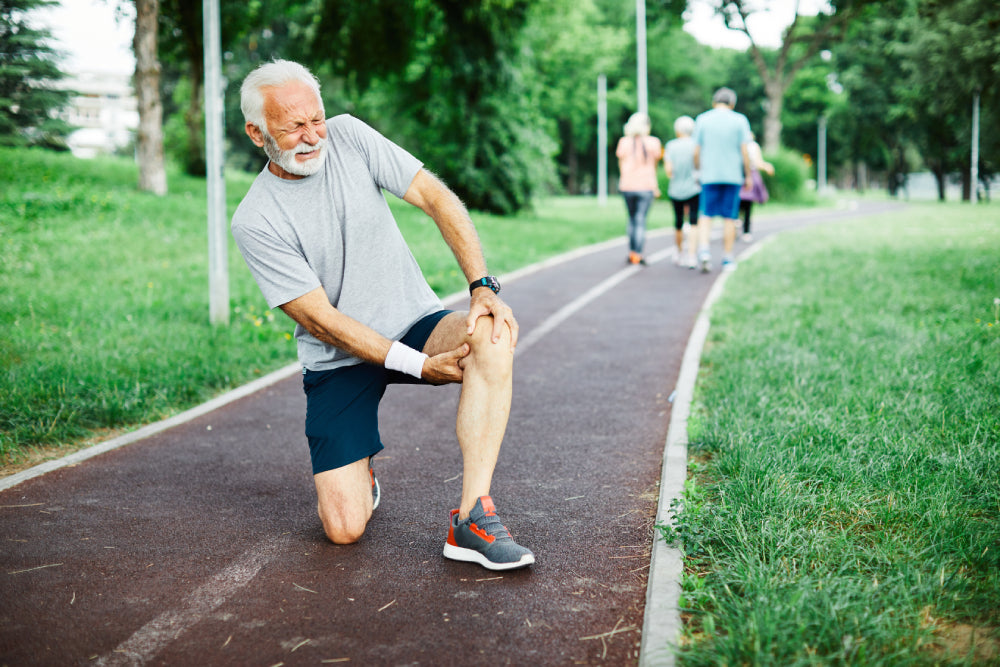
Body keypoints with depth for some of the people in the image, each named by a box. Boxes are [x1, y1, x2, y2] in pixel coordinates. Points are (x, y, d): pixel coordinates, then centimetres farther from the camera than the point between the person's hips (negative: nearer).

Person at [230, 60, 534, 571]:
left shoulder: (348, 136, -5)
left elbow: (437, 199, -8)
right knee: (345, 528, -12)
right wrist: (419, 366, -23)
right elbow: (320, 319, -16)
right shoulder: (254, 222, -14)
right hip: (339, 361, -2)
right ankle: (358, 473, 26)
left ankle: (473, 519, -29)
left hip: (416, 324, 2)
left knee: (492, 338, -33)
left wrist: (483, 286, -22)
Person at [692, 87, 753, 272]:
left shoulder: (702, 119, 3)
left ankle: (704, 249, -15)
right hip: (733, 176, 0)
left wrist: (698, 171, 15)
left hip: (709, 176, 1)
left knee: (706, 215, 6)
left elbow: (696, 151, 2)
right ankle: (727, 258, 10)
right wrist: (748, 176, 5)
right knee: (729, 218, 6)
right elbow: (745, 151, -4)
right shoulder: (740, 120, 0)